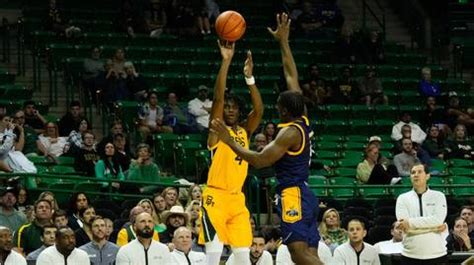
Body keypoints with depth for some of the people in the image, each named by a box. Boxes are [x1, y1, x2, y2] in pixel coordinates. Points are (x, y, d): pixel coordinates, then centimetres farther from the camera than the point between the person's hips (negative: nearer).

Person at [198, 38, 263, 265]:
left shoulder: (244, 132, 13)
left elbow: (259, 110, -2)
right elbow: (218, 97, -14)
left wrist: (249, 77, -13)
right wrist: (226, 62, -21)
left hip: (237, 199, 6)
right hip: (216, 196, -6)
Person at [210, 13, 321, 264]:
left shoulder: (290, 132, -14)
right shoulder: (303, 121, 10)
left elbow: (260, 160, -18)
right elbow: (292, 76, 18)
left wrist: (229, 141, -11)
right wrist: (283, 42, 23)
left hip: (293, 196, -9)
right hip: (304, 195, 9)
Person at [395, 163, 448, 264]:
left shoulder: (438, 196, 4)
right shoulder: (403, 198, 4)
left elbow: (438, 220, -13)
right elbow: (405, 227, -8)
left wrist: (410, 222, -16)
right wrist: (433, 227, -13)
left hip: (436, 254, 0)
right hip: (410, 255, 1)